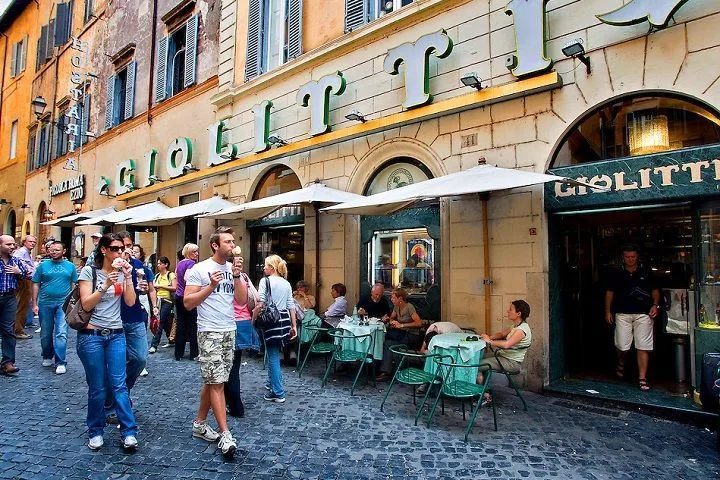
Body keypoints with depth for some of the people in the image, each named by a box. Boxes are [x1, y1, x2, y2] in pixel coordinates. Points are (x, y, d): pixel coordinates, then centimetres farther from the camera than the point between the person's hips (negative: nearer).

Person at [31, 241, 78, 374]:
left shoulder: (70, 266, 5)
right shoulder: (43, 266, 4)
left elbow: (74, 285, 7)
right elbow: (36, 284, 5)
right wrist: (34, 304, 1)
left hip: (63, 303, -1)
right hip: (45, 303, 2)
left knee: (61, 333, -7)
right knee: (45, 333, 13)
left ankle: (60, 362, -2)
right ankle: (47, 357, 33)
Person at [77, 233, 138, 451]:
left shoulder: (122, 272, 6)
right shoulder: (89, 271, -4)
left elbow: (130, 301, -2)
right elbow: (86, 304, -10)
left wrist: (128, 277, -12)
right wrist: (105, 285, -22)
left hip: (116, 335, 3)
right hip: (91, 335, -2)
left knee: (119, 384, 0)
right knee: (97, 387, 5)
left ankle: (129, 432, 3)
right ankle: (96, 432, 22)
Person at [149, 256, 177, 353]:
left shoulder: (171, 275, -4)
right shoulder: (157, 276, 13)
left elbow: (174, 288, -13)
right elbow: (154, 289, 17)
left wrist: (161, 286, -13)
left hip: (167, 301, -6)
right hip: (158, 300, 6)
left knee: (160, 322, -8)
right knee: (165, 323, 10)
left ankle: (154, 345, -6)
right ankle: (171, 340, 25)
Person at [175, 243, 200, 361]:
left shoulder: (180, 263, 13)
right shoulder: (191, 263, -13)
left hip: (178, 296, 8)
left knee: (180, 325, 10)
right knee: (192, 325, 1)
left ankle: (178, 353, 15)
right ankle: (194, 353, 7)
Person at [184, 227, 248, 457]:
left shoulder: (234, 268, 8)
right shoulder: (200, 269, -8)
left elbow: (242, 300, 1)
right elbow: (187, 303, -10)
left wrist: (237, 276, -11)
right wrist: (211, 286, -20)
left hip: (229, 331, 6)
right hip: (209, 332, -6)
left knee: (213, 381, 14)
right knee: (216, 382, -5)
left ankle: (200, 423, 30)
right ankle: (225, 434, 0)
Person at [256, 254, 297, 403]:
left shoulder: (265, 281, -7)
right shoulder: (287, 284, 10)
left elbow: (260, 304, -13)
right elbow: (291, 306, 10)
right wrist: (294, 325, 13)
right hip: (284, 320, 6)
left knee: (273, 356, 1)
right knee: (274, 353, 21)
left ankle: (278, 393, 5)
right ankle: (272, 382, 34)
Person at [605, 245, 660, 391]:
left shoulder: (647, 274, 9)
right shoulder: (618, 275, 8)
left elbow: (655, 291, 14)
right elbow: (609, 293, 11)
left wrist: (655, 305, -3)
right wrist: (608, 311, 6)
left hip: (643, 314, 0)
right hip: (623, 314, 0)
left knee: (643, 347, -2)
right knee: (622, 346, 0)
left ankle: (642, 379, 5)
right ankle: (621, 364, 32)